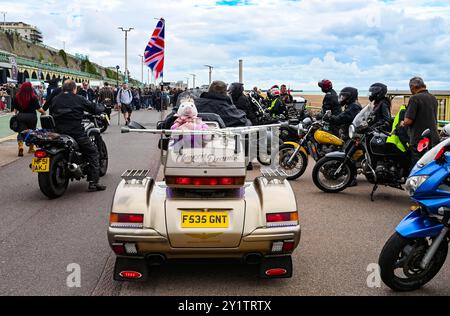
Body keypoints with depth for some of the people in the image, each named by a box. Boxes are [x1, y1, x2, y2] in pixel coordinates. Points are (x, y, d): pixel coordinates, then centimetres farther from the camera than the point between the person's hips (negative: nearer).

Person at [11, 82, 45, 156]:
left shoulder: (17, 97, -2)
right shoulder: (33, 97, -11)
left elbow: (15, 109, 3)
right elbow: (38, 108, -11)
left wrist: (16, 114, 18)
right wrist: (44, 112, 6)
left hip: (21, 116, 1)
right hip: (31, 116, -1)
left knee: (21, 132, 3)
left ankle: (20, 147, -20)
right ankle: (31, 148, 27)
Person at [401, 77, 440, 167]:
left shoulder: (415, 98, -12)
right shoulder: (434, 98, 13)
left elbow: (408, 120, -18)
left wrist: (403, 124, 4)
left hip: (419, 140, -8)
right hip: (434, 139, 8)